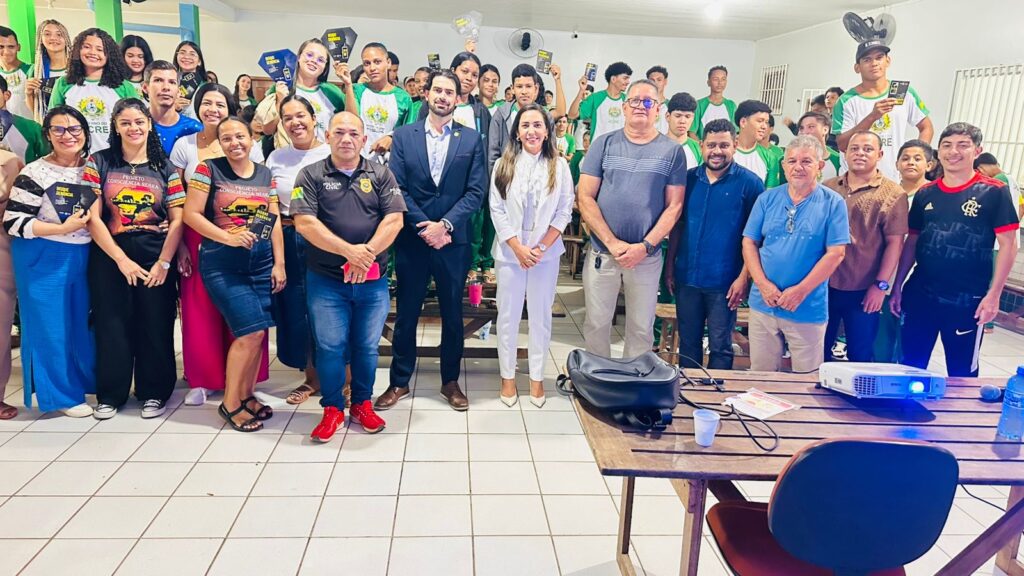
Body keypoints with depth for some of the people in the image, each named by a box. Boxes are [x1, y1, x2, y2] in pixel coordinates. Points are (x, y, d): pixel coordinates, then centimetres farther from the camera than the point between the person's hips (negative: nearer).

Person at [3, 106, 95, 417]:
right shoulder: (35, 173, -12)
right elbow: (13, 222, -14)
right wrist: (62, 229, -21)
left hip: (84, 256, 5)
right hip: (44, 260, -5)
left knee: (84, 320, 15)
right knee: (50, 324, 3)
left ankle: (88, 379, 32)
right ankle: (61, 394, 15)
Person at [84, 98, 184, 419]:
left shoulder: (165, 168, 6)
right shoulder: (99, 163, 4)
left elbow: (178, 219, 0)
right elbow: (92, 217, -3)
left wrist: (164, 262, -11)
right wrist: (121, 259, -11)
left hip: (156, 256, 1)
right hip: (110, 255, 0)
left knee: (156, 326, 4)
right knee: (112, 325, 5)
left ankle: (154, 392, 19)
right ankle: (110, 394, 20)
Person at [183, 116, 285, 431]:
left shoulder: (266, 175, 11)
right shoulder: (208, 169, -1)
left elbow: (274, 221, 10)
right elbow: (191, 214, -6)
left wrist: (279, 263, 4)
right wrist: (228, 237, -18)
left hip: (261, 261, 5)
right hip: (222, 263, -4)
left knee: (257, 332, 5)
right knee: (251, 330, -12)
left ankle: (246, 395, 23)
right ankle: (230, 403, 5)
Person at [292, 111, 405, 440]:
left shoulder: (380, 175, 6)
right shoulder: (311, 175, 2)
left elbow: (394, 219, -4)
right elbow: (304, 222, -10)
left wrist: (367, 252, -18)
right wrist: (348, 251, -19)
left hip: (372, 280, 1)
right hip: (326, 280, -1)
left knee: (367, 346, 8)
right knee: (330, 346, 1)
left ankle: (362, 404, 26)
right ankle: (332, 409, 18)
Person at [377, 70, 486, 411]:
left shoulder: (471, 139, 4)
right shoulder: (404, 136, 4)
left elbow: (476, 191, -3)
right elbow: (396, 188, -2)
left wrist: (445, 224, -14)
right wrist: (424, 227, -11)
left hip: (454, 240, 0)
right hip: (412, 240, 0)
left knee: (452, 314, 10)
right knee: (406, 314, 8)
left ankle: (450, 381, 24)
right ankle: (399, 382, 22)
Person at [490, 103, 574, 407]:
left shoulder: (559, 165, -1)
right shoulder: (504, 164, 0)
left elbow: (564, 211, -2)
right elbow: (497, 210, -3)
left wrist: (542, 247, -11)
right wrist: (518, 247, -10)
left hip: (546, 253, 0)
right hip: (510, 252, 0)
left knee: (541, 315, 8)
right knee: (508, 315, 7)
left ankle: (537, 377, 21)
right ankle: (508, 376, 21)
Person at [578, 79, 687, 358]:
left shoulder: (672, 151, 3)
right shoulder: (604, 143, 2)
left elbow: (674, 206, 0)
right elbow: (585, 197, -3)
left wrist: (645, 246, -12)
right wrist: (612, 243, -12)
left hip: (647, 257, 0)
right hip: (601, 253, 0)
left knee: (641, 329, 8)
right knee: (596, 324, 7)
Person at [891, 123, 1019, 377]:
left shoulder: (994, 192, -4)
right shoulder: (925, 194, 6)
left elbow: (1008, 245, -6)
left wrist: (993, 295, -12)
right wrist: (897, 287, 8)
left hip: (967, 302, -3)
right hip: (920, 296, 3)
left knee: (962, 374, 9)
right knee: (910, 368, 10)